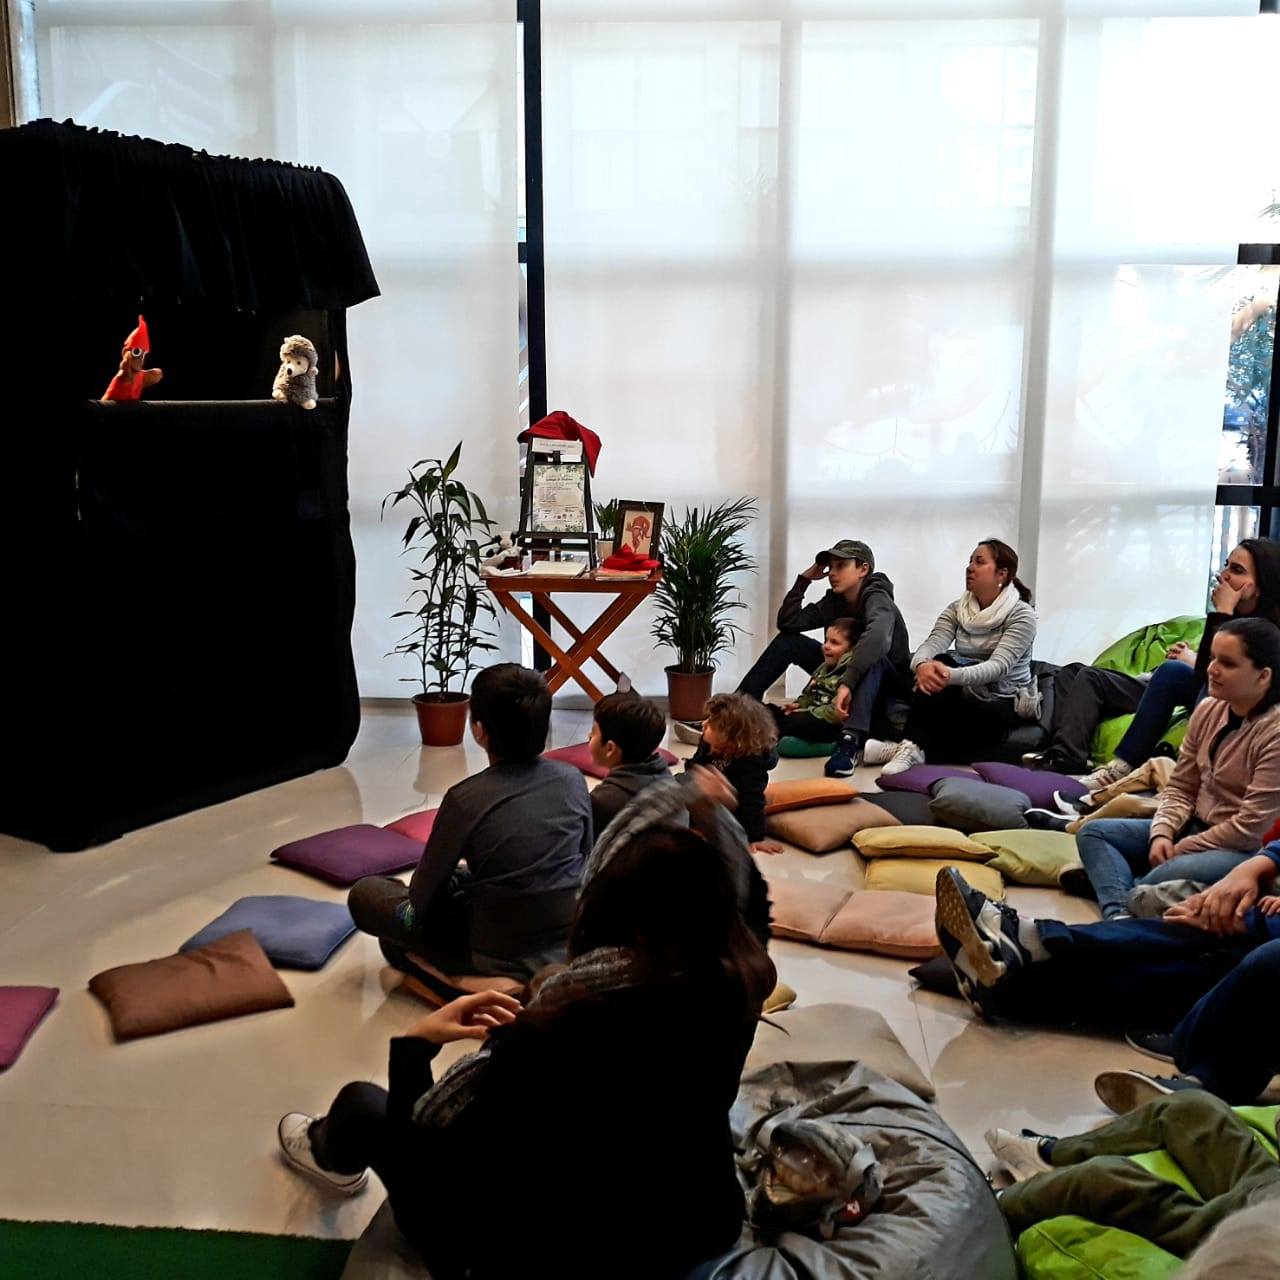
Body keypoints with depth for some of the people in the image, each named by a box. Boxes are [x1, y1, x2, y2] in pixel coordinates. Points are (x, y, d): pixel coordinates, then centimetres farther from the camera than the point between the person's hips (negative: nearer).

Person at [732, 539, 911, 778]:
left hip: (889, 683, -7)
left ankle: (851, 740, -57)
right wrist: (804, 579, -11)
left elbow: (878, 639, -45)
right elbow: (787, 623, -6)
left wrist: (847, 683, -54)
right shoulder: (834, 601, 0)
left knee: (871, 655, -41)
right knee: (788, 640, -4)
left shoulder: (876, 598, -22)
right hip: (847, 678, 7)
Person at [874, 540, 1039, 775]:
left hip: (1006, 705, -4)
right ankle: (913, 746, -35)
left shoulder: (1021, 615, -12)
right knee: (936, 667, -28)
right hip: (967, 696, 4)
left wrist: (954, 676, -47)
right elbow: (932, 645, -16)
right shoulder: (956, 610, 2)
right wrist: (922, 665, -43)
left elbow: (999, 666, -28)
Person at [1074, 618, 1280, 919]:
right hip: (1195, 827, 8)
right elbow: (1180, 787, 8)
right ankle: (1118, 916, -29)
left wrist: (1181, 849, -15)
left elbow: (1251, 826, -20)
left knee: (1170, 876, -38)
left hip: (1245, 849, -8)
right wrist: (1162, 833, -10)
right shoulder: (1208, 710, 3)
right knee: (1092, 832, -3)